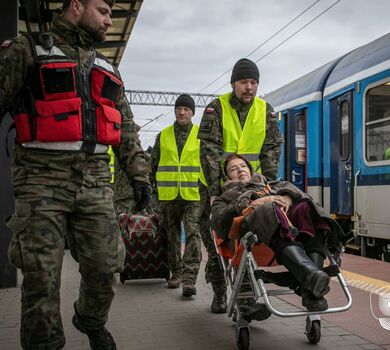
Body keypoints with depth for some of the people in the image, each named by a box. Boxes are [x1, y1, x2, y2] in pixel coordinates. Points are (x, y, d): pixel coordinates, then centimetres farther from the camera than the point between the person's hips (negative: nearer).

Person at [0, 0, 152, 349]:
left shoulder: (107, 69, 22)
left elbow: (127, 128, 21)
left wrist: (139, 174, 12)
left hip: (95, 181, 5)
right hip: (42, 178, -4)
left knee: (105, 266, 4)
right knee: (41, 276, -3)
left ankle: (92, 322, 31)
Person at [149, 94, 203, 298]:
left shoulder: (200, 135, 5)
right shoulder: (163, 135, 11)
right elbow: (154, 163, 17)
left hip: (193, 195, -3)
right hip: (168, 195, 3)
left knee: (193, 234, -11)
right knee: (172, 235, 12)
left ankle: (189, 279, -11)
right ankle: (176, 273, 25)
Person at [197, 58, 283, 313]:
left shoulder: (266, 111, 0)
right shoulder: (217, 108, -10)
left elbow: (271, 151, -1)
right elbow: (210, 151, -17)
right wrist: (214, 191, -24)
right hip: (217, 184, -2)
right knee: (215, 236, 1)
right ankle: (219, 293, 15)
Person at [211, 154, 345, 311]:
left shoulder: (271, 185, 45)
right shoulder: (225, 198, 36)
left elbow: (292, 189, 21)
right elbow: (219, 221, 10)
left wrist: (287, 198, -4)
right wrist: (256, 203, -2)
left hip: (288, 215, 3)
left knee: (306, 208, -32)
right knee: (271, 211, -38)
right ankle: (310, 274, -61)